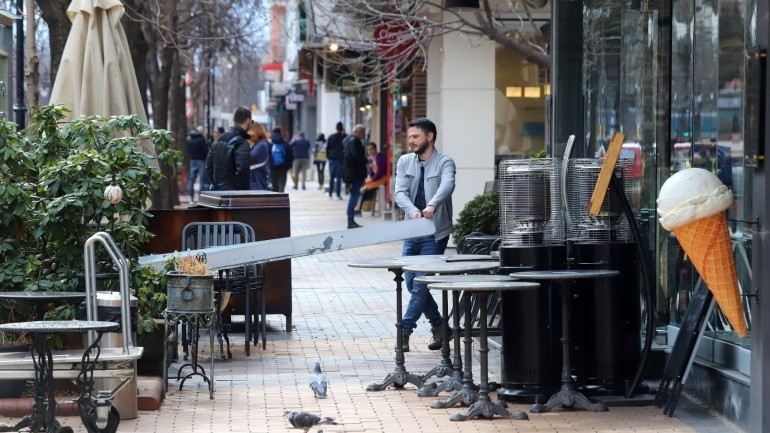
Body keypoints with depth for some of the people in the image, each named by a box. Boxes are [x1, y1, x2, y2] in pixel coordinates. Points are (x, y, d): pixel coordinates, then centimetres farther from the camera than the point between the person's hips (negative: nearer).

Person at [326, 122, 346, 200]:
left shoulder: (331, 137, 0)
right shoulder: (344, 137, -7)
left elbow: (327, 148, 2)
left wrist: (328, 157, 14)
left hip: (332, 159, 2)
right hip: (340, 159, -2)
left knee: (331, 177, 11)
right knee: (339, 177, -2)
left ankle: (330, 194, 12)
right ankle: (338, 194, -7)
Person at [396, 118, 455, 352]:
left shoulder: (444, 162, -6)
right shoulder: (405, 162, 8)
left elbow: (447, 186, -26)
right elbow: (400, 192, -5)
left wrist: (432, 205, -46)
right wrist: (412, 210, -26)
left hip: (435, 233, -6)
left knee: (420, 284, -10)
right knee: (411, 283, 8)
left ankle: (405, 330, -5)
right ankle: (438, 326, 23)